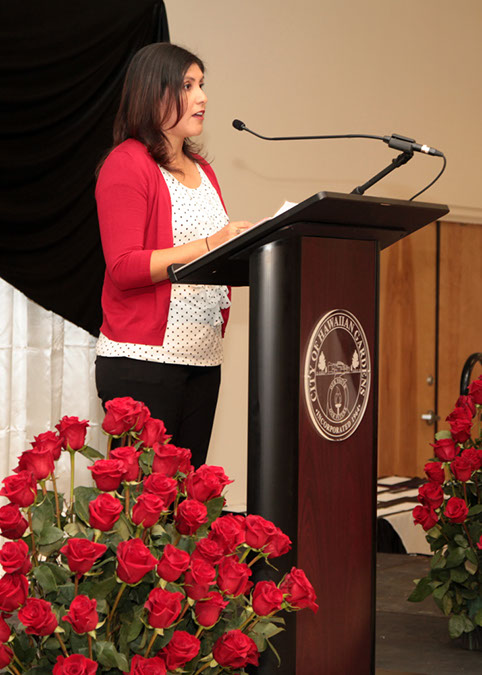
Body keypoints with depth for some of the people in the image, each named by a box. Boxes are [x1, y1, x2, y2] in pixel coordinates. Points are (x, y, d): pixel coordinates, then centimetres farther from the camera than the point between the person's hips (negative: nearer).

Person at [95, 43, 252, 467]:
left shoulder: (202, 169, 18)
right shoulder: (126, 164, -5)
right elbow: (124, 268, -14)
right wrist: (208, 246, -20)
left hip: (203, 358, 7)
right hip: (143, 360, -7)